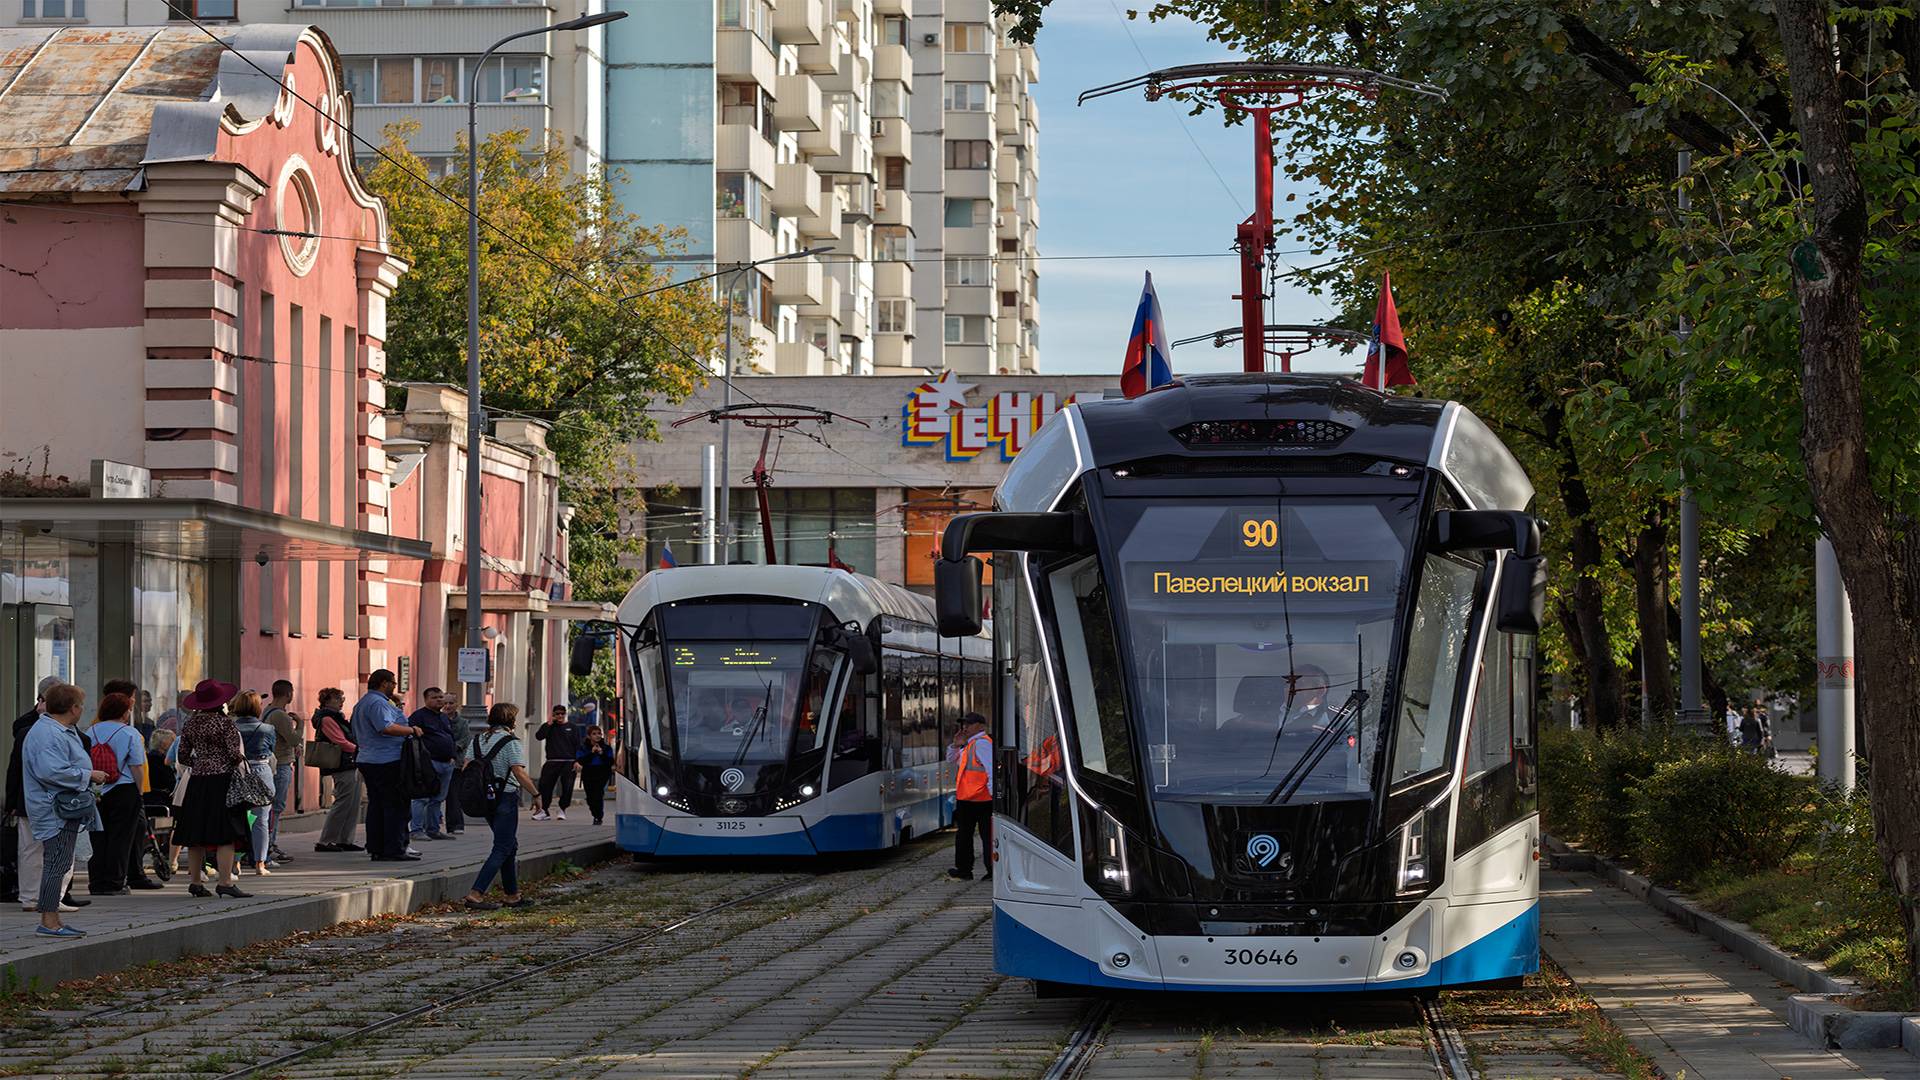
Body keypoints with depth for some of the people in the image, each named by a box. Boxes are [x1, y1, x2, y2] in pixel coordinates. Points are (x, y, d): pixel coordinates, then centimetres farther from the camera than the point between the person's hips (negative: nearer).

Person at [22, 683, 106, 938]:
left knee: (60, 865, 13)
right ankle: (49, 922, -10)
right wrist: (88, 775, -18)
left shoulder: (63, 732, 18)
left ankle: (53, 920, 18)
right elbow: (51, 771, -27)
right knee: (57, 864, -10)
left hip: (66, 810, 11)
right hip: (56, 811, -11)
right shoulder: (48, 735, -18)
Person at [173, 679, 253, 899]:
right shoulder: (224, 721, -11)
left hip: (197, 780, 6)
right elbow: (236, 754, -15)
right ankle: (225, 882, -14)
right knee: (225, 834, -7)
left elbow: (182, 755, 9)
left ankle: (195, 882, 14)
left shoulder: (190, 723, 6)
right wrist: (240, 758, 7)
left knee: (196, 836, 9)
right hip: (222, 779, -6)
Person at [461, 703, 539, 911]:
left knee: (510, 846, 19)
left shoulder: (478, 741, 10)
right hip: (506, 798, -8)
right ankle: (475, 894, -17)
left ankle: (512, 895, 22)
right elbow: (519, 773, -18)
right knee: (502, 849, -5)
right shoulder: (511, 742, -11)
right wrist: (536, 794, -10)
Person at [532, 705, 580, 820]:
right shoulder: (549, 726, 11)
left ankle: (562, 809, 11)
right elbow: (538, 736, -6)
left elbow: (578, 746, 7)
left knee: (567, 788, -4)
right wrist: (549, 723, -9)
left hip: (568, 763, 0)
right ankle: (544, 810, 3)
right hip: (552, 762, 0)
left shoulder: (573, 728, 10)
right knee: (545, 785, -5)